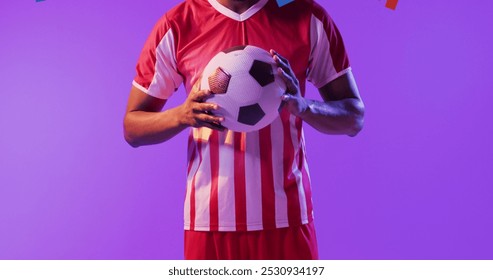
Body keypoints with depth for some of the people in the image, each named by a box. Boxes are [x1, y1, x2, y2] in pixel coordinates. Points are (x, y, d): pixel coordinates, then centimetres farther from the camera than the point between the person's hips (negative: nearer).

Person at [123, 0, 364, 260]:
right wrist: (182, 115, -18)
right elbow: (132, 127, 3)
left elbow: (354, 118, 2)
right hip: (209, 218, 0)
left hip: (288, 217, 1)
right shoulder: (177, 26, 0)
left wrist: (303, 106, -20)